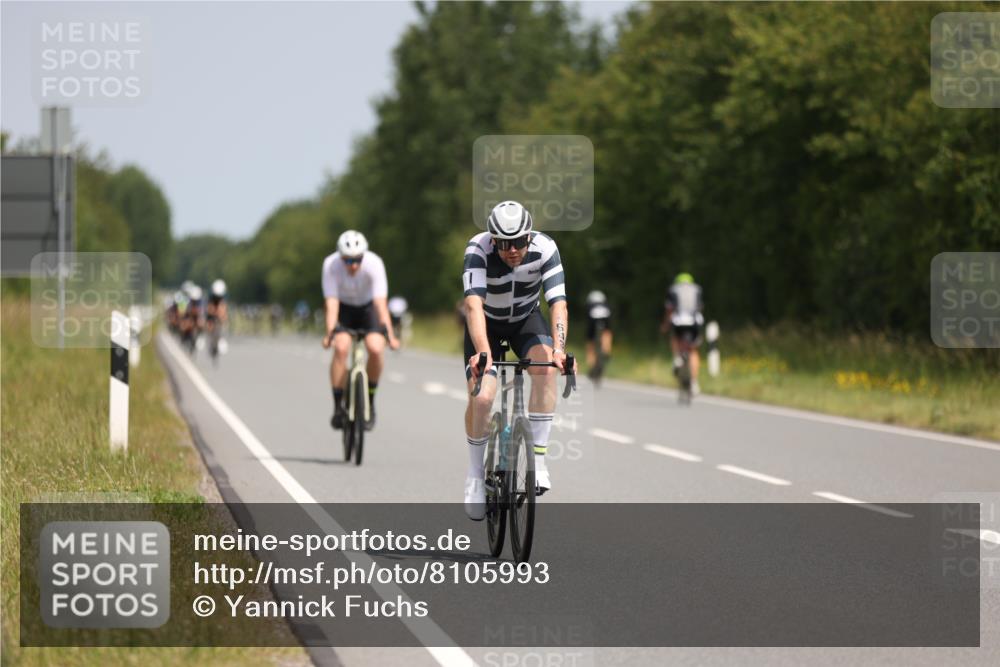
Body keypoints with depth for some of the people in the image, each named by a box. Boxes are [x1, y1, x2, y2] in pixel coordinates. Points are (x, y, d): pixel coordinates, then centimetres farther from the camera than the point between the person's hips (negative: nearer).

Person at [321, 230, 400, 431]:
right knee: (341, 347, -27)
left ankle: (370, 402, -3)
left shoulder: (374, 263, -30)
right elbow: (332, 302, -30)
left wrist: (389, 334, -44)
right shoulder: (331, 264, -28)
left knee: (376, 348, -25)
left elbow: (380, 302, -35)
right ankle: (338, 406, -15)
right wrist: (329, 332, -44)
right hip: (344, 308, 0)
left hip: (368, 307, 0)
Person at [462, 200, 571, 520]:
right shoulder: (478, 250, -32)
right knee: (481, 397, -19)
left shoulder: (545, 249, -28)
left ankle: (538, 458, -23)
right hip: (487, 324, -1)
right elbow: (474, 305, -43)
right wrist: (483, 352, -58)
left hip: (526, 318, 1)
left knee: (546, 366, -30)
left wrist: (558, 349, -52)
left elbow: (558, 305, -35)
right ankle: (475, 476, 4)